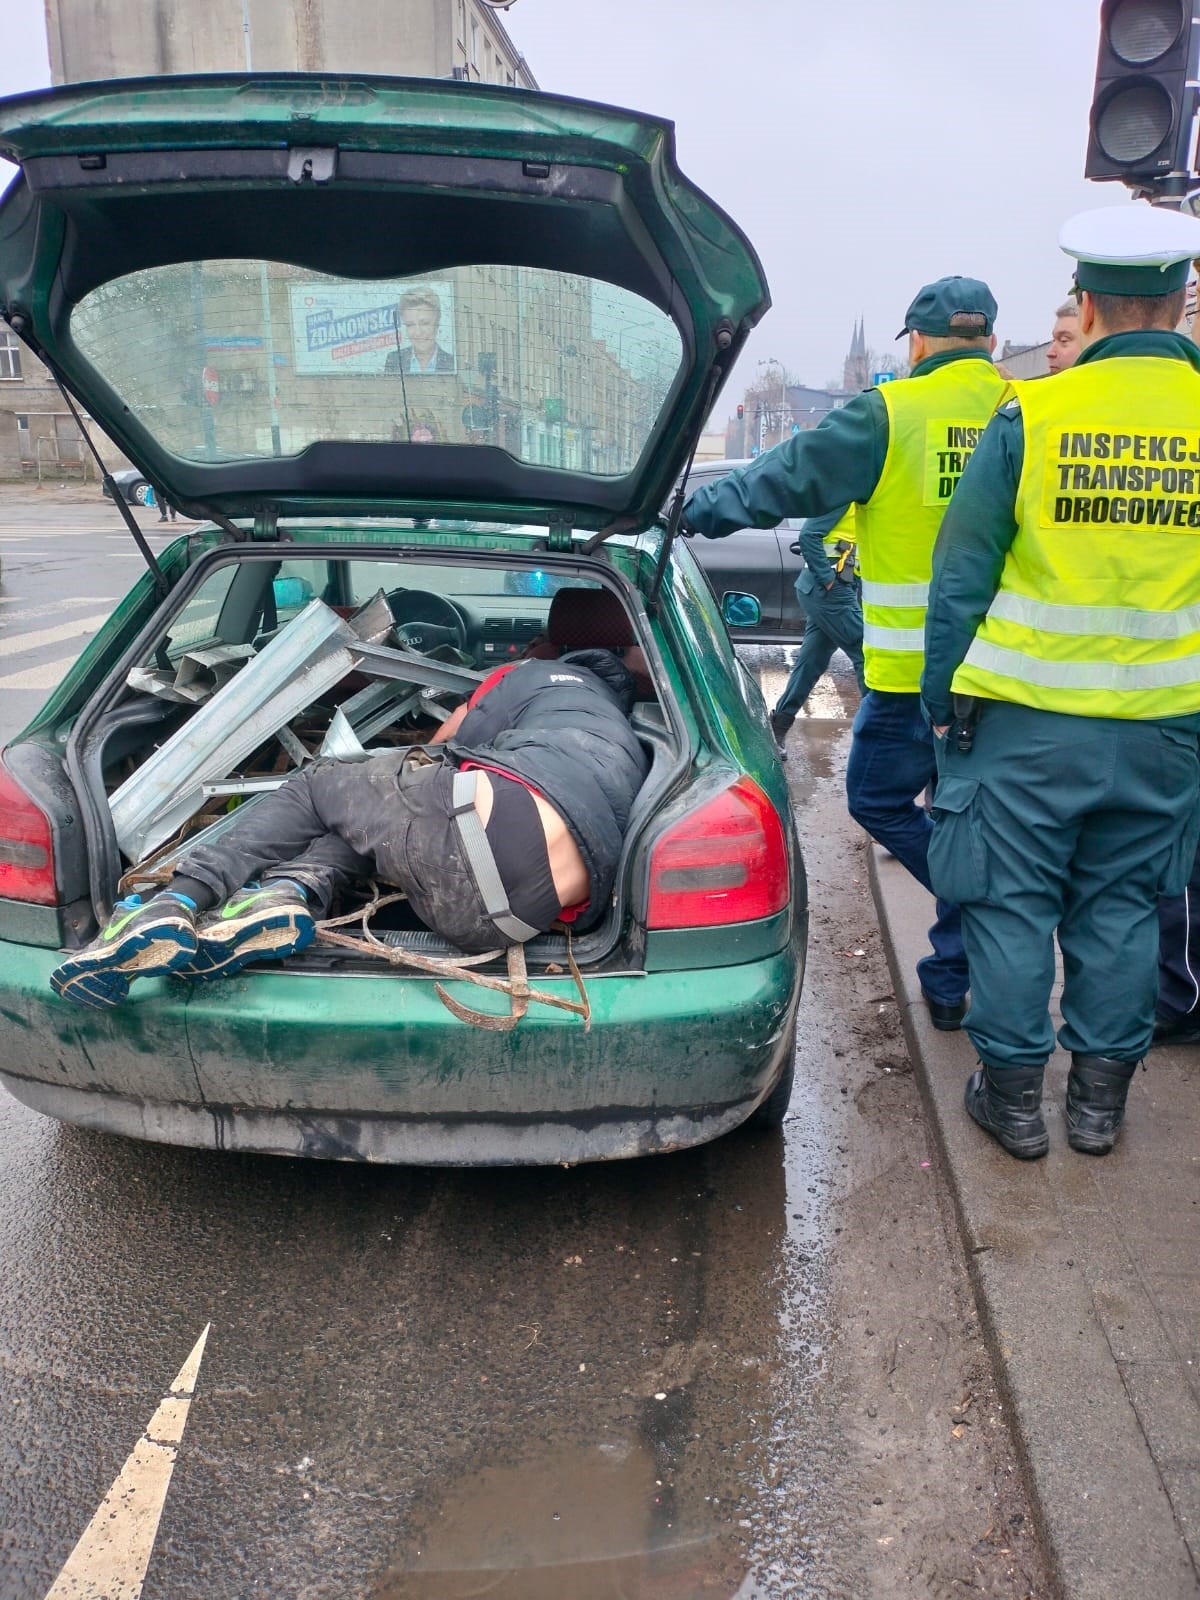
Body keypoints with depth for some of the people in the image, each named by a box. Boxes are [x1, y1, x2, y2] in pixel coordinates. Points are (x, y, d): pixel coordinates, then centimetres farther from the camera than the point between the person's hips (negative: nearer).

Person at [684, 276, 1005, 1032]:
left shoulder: (886, 414, -7)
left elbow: (780, 480, -3)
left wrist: (691, 510, 9)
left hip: (915, 669, -5)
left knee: (879, 798, 13)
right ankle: (951, 982, 24)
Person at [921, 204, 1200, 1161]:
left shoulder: (1031, 415, -8)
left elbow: (962, 574, -5)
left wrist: (941, 697, 5)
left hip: (1029, 720, -3)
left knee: (1011, 903, 9)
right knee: (1121, 908, 15)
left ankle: (1013, 1093, 19)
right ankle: (1101, 1098, 25)